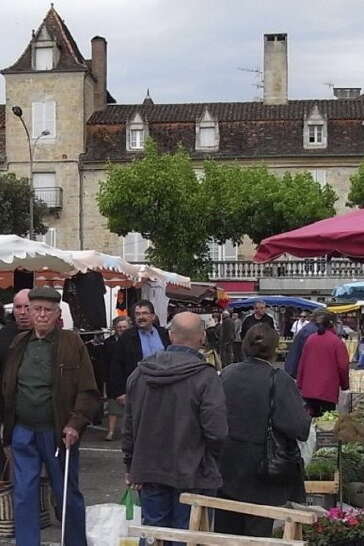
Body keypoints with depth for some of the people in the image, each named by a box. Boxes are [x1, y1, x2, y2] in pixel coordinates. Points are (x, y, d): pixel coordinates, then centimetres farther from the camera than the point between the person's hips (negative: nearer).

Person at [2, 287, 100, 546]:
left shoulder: (72, 343, -6)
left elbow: (88, 391, -8)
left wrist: (75, 424, -16)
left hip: (58, 433, -3)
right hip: (22, 433, 3)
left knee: (68, 495, 11)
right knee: (24, 497, 8)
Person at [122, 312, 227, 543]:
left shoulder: (140, 373, 1)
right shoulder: (206, 376, -17)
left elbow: (129, 426, 8)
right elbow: (217, 431, -20)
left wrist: (132, 466, 18)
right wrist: (209, 461, 1)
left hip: (149, 472, 5)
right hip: (192, 476, -4)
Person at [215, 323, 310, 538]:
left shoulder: (227, 374, -4)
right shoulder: (280, 380, -17)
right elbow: (300, 427, -21)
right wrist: (306, 414, -1)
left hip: (227, 468, 4)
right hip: (263, 470, -4)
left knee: (225, 529, 16)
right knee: (258, 530, 9)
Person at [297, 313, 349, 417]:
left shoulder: (310, 339, 5)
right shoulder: (337, 342, -10)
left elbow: (302, 362, 9)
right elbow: (343, 366, -8)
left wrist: (300, 383, 17)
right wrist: (344, 384, 8)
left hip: (309, 389, 5)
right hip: (328, 390, -5)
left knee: (311, 416, 12)